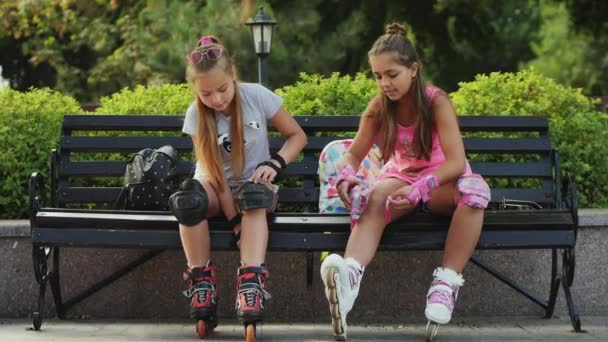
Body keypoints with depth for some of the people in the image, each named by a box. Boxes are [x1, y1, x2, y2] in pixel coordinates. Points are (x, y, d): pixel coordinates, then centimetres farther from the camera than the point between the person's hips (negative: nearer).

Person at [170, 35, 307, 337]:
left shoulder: (256, 96, -14)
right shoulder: (196, 116, -13)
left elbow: (297, 135, -3)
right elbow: (213, 173, -17)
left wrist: (274, 163, -22)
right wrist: (236, 222, -26)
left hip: (253, 183, 0)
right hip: (218, 188, 1)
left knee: (253, 196, -39)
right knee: (188, 199, -35)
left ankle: (251, 283, -48)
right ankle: (200, 280, -23)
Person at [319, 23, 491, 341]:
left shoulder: (436, 101, -19)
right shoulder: (379, 107, -8)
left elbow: (456, 161, -28)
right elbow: (354, 153, -5)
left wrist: (419, 189, -45)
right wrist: (346, 176, -31)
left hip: (441, 182, -2)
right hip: (401, 178, 2)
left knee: (474, 190, -37)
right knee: (374, 197, -34)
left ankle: (447, 281, -35)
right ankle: (350, 274, -60)